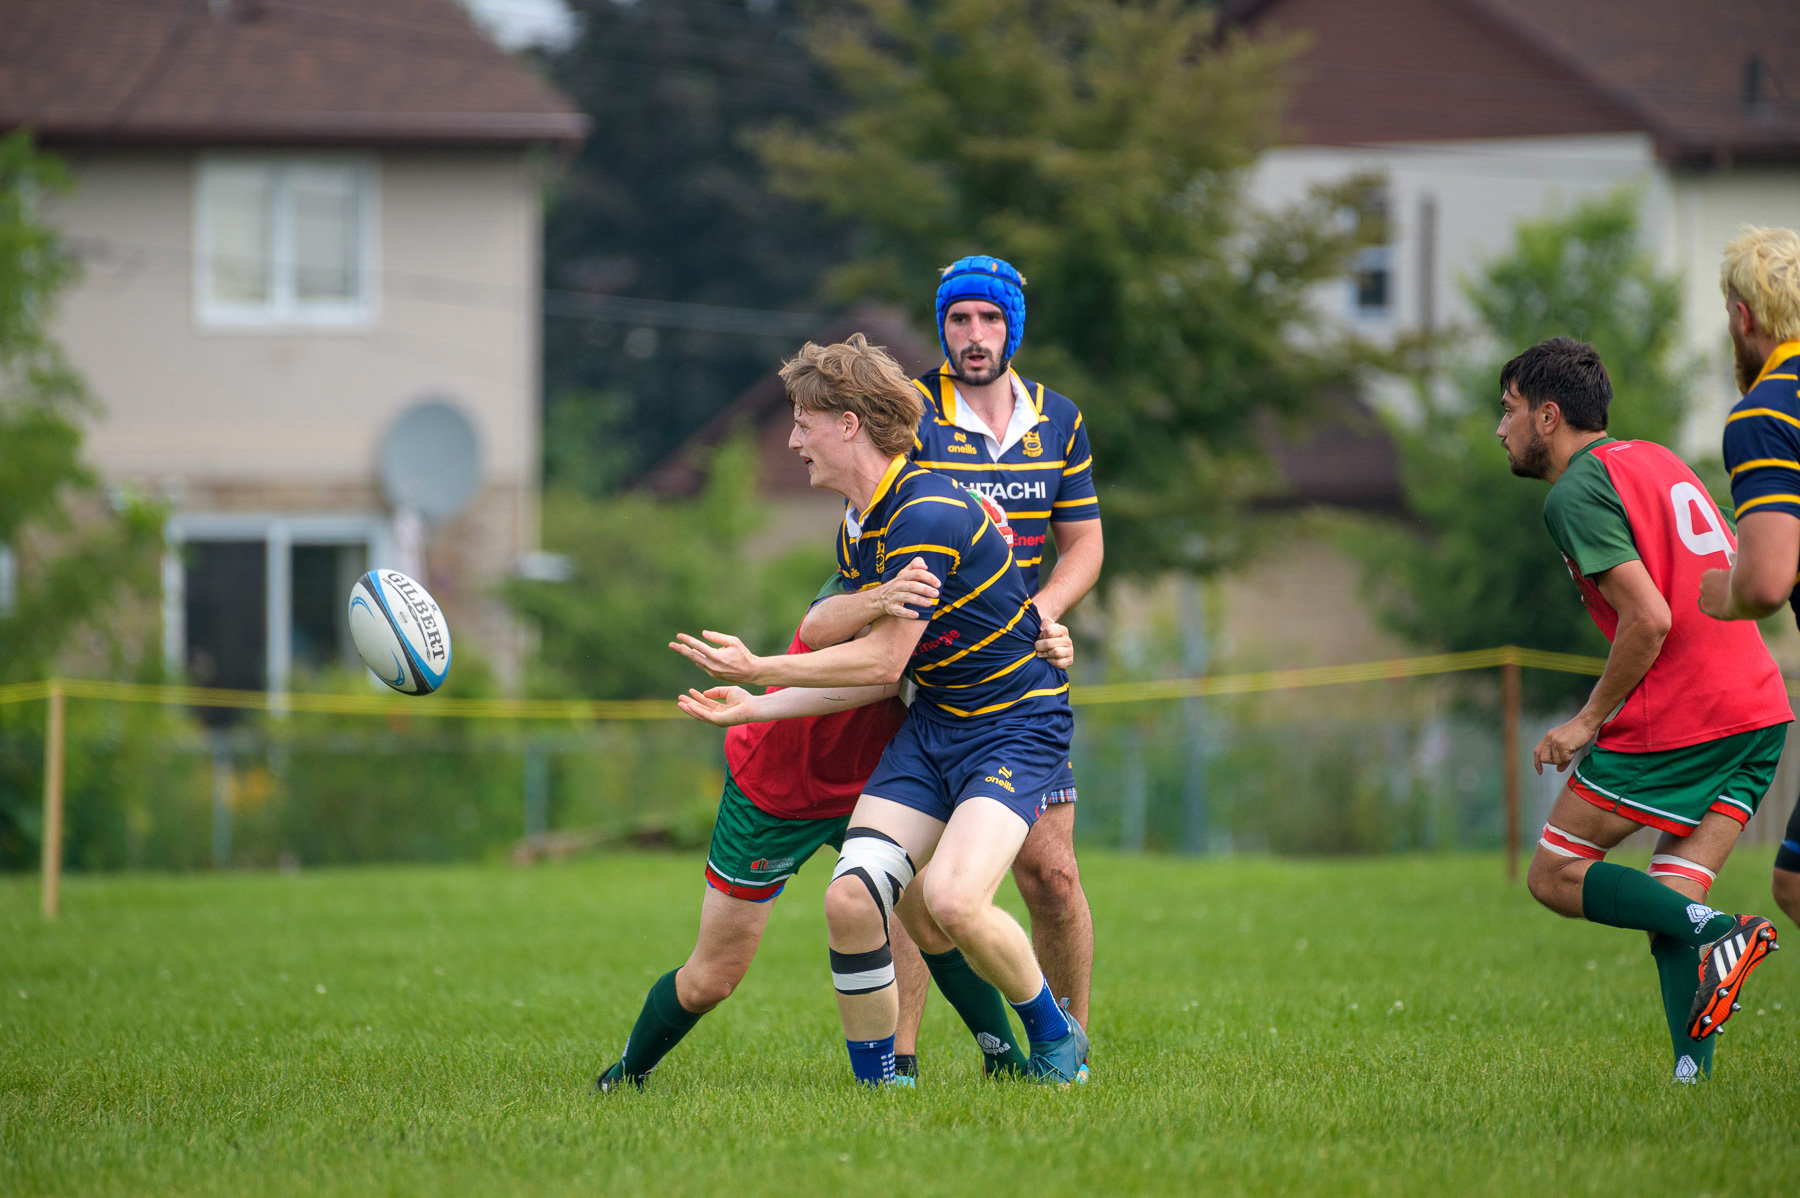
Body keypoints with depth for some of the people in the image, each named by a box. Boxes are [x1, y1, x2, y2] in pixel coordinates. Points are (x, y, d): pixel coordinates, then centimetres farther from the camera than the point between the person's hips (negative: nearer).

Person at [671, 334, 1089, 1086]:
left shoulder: (928, 516, -22)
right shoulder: (856, 532, 8)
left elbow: (882, 661, -20)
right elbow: (877, 672, 10)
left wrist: (759, 671, -12)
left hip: (1018, 724, -8)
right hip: (932, 722, 8)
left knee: (951, 900, -27)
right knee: (851, 899, -12)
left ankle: (1056, 1038, -1)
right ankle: (876, 1082, 2)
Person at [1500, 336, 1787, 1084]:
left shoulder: (1577, 493, -7)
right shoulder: (1656, 460, 20)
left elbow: (1648, 619, -17)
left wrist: (1590, 720, -7)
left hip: (1675, 721, -8)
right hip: (1761, 711, 8)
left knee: (1554, 877, 3)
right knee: (1667, 903, 8)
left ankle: (1710, 934, -18)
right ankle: (1694, 1072, -8)